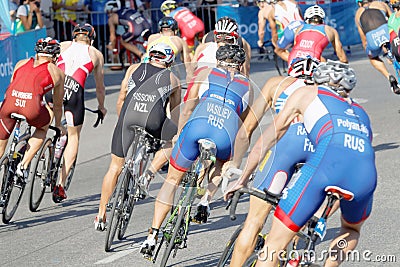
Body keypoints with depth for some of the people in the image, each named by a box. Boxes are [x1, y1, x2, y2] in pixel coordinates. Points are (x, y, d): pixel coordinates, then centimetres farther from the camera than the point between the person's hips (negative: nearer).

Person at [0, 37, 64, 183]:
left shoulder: (21, 63, 31)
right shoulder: (57, 72, 25)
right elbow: (58, 104, 34)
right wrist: (58, 125, 51)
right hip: (31, 107, -2)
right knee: (43, 128, 32)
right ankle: (23, 166, 17)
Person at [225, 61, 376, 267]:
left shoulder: (307, 94, 30)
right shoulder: (361, 113, 40)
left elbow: (267, 139, 29)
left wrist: (242, 180, 39)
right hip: (367, 174, 4)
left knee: (274, 244, 3)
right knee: (351, 231, 36)